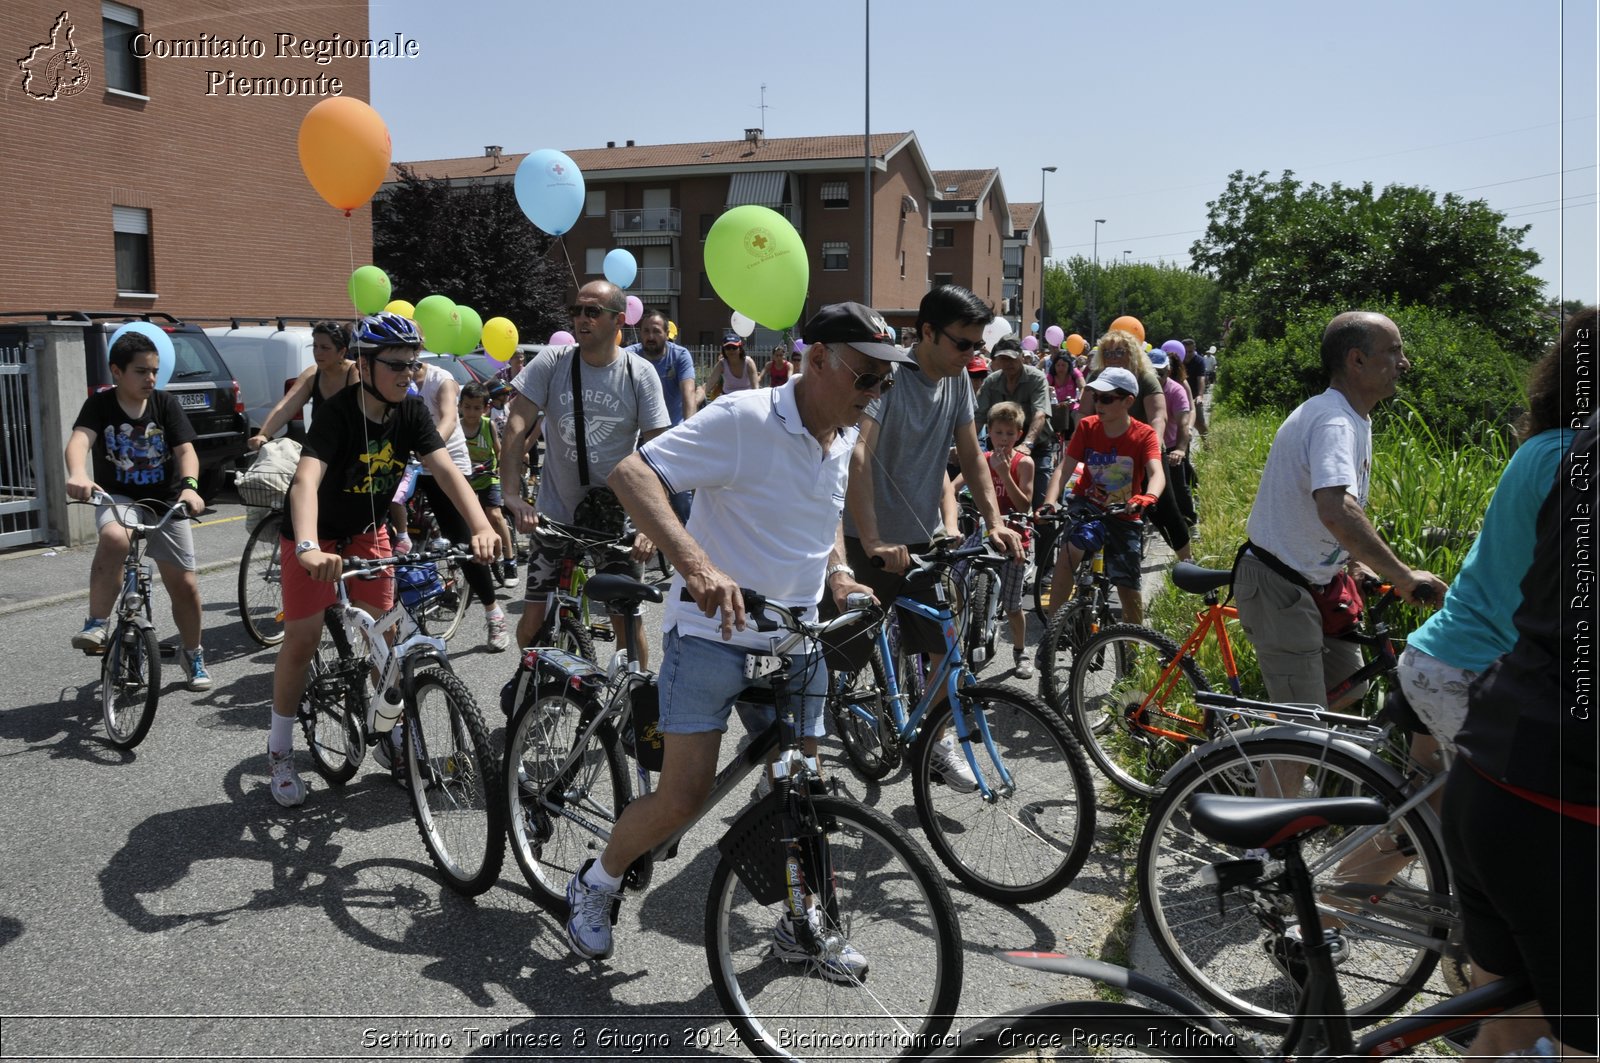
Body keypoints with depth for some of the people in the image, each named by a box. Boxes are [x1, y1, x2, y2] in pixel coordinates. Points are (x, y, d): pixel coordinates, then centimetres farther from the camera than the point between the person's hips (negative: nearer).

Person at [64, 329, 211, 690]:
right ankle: (97, 624, -25)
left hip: (165, 503, 2)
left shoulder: (165, 404, -4)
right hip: (118, 498, -2)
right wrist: (77, 474, -47)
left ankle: (194, 655, 25)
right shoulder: (99, 405, -7)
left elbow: (186, 450, -12)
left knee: (184, 585, 2)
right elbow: (79, 439, -25)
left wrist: (189, 485, -34)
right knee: (114, 538, -38)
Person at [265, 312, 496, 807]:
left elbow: (446, 470, -26)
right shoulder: (338, 413, -30)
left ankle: (390, 736, 20)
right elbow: (306, 480, -44)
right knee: (302, 638, -5)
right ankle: (280, 750, 13)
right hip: (317, 534, -4)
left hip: (368, 531, 4)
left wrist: (481, 527, -43)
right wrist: (308, 549, -62)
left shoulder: (411, 413, -15)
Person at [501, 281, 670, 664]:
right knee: (533, 621, 2)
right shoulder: (551, 363, -5)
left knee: (627, 621, -1)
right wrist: (513, 496, -24)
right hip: (555, 514, 1)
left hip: (616, 519, -1)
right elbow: (516, 429, -11)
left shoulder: (640, 374, -7)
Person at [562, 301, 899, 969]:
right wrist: (696, 562, -40)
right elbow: (632, 474, -26)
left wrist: (839, 574, 7)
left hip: (795, 644, 6)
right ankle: (595, 884, 24)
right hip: (713, 632, -6)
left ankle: (802, 926, 31)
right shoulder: (743, 419, -18)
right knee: (685, 797, -4)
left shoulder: (845, 440, 6)